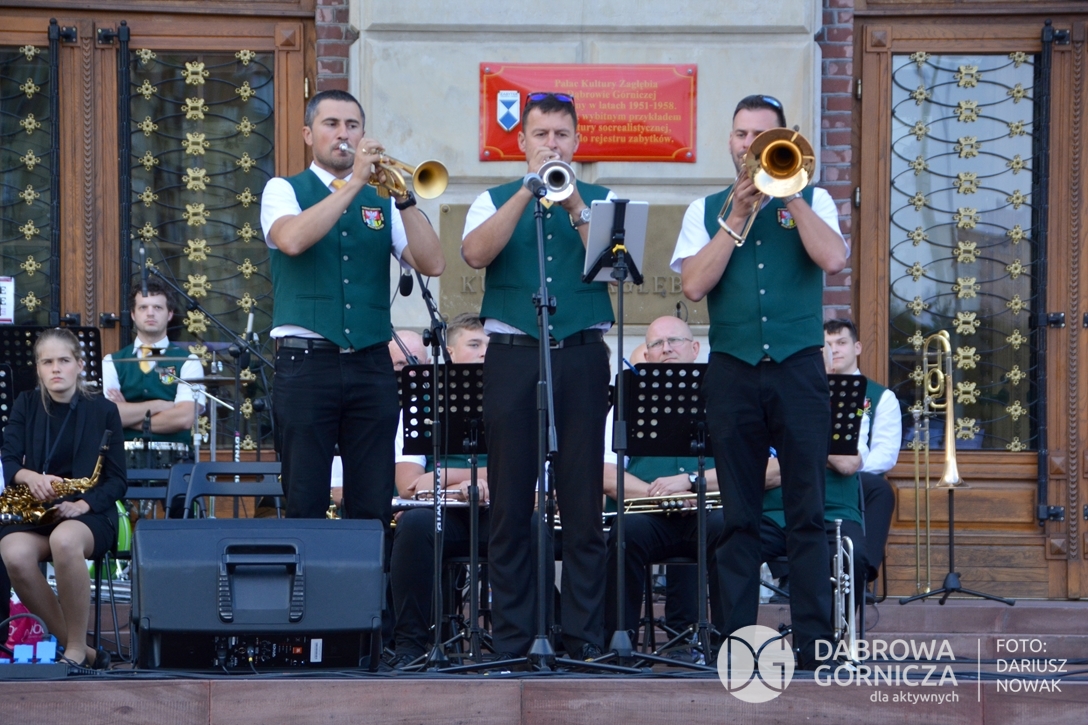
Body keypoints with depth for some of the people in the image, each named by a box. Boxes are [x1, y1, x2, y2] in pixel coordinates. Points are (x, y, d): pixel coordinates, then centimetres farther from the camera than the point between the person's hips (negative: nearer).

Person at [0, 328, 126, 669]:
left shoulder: (103, 410, 3)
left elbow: (117, 481, 1)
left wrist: (81, 505, -18)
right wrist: (30, 477, -23)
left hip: (88, 513, -2)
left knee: (64, 541, -40)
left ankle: (76, 652, -26)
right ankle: (85, 653, -22)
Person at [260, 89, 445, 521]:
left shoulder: (382, 201, 15)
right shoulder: (284, 191, 8)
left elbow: (432, 264, 1)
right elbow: (292, 239, -16)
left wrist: (404, 200, -10)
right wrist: (354, 183, -14)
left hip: (371, 366, 3)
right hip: (306, 361, -3)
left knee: (374, 507, 2)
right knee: (305, 503, -4)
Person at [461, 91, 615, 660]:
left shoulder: (600, 202, 13)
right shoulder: (495, 201, 13)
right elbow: (476, 253, -8)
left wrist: (575, 208, -14)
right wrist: (529, 192, -12)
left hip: (581, 357, 0)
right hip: (512, 356, 0)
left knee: (583, 502, -1)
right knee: (510, 502, 0)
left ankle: (584, 638, 4)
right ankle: (511, 641, 5)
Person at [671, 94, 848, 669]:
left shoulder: (811, 202, 11)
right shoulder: (707, 210, 12)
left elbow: (833, 259, -9)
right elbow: (694, 285, -3)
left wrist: (787, 192, -7)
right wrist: (738, 217, -5)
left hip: (799, 367, -1)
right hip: (732, 369, 1)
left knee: (807, 513, -3)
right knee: (739, 515, 3)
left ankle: (813, 642, -1)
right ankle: (737, 638, 6)